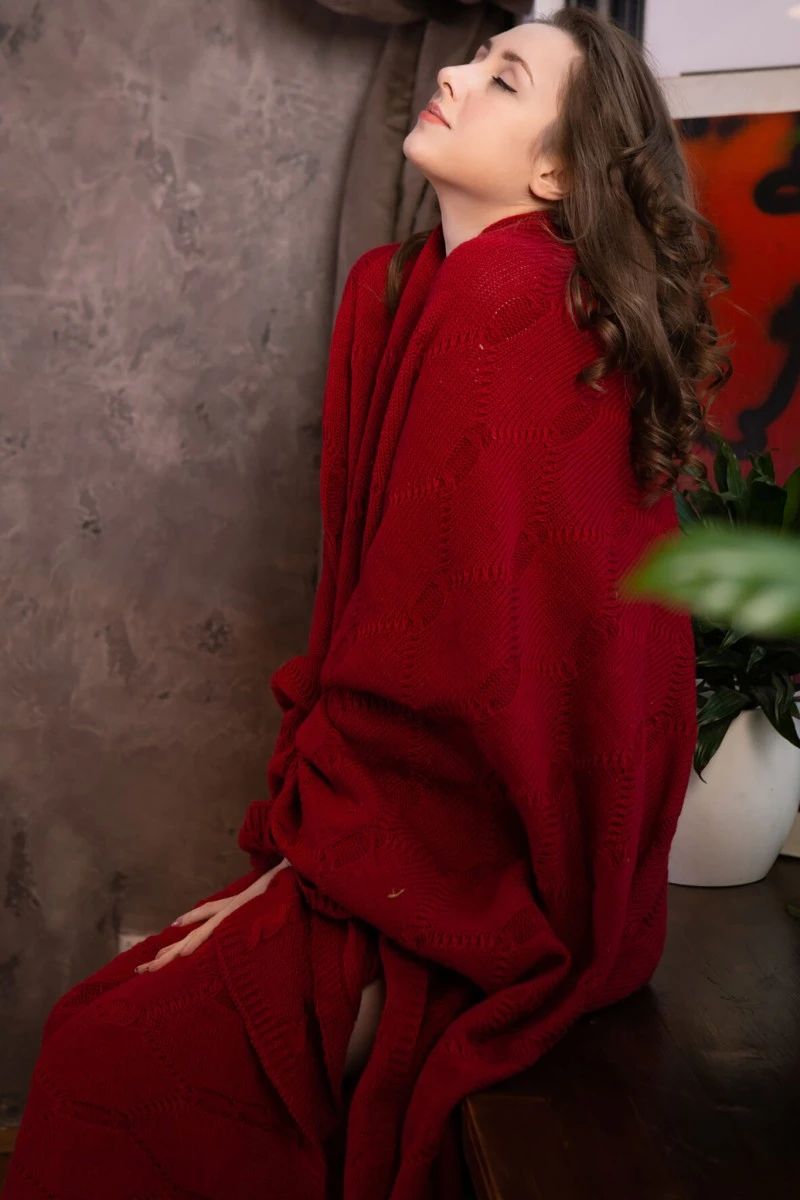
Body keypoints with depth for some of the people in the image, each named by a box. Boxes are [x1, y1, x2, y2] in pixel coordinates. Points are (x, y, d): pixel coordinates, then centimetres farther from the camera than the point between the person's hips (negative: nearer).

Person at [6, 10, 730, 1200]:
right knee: (107, 1032, 8)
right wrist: (310, 816, 2)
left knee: (108, 1058, -6)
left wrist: (311, 855, -11)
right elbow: (369, 591, 8)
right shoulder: (400, 290, 8)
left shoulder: (507, 318, -19)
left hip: (460, 875, -7)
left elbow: (460, 644, -20)